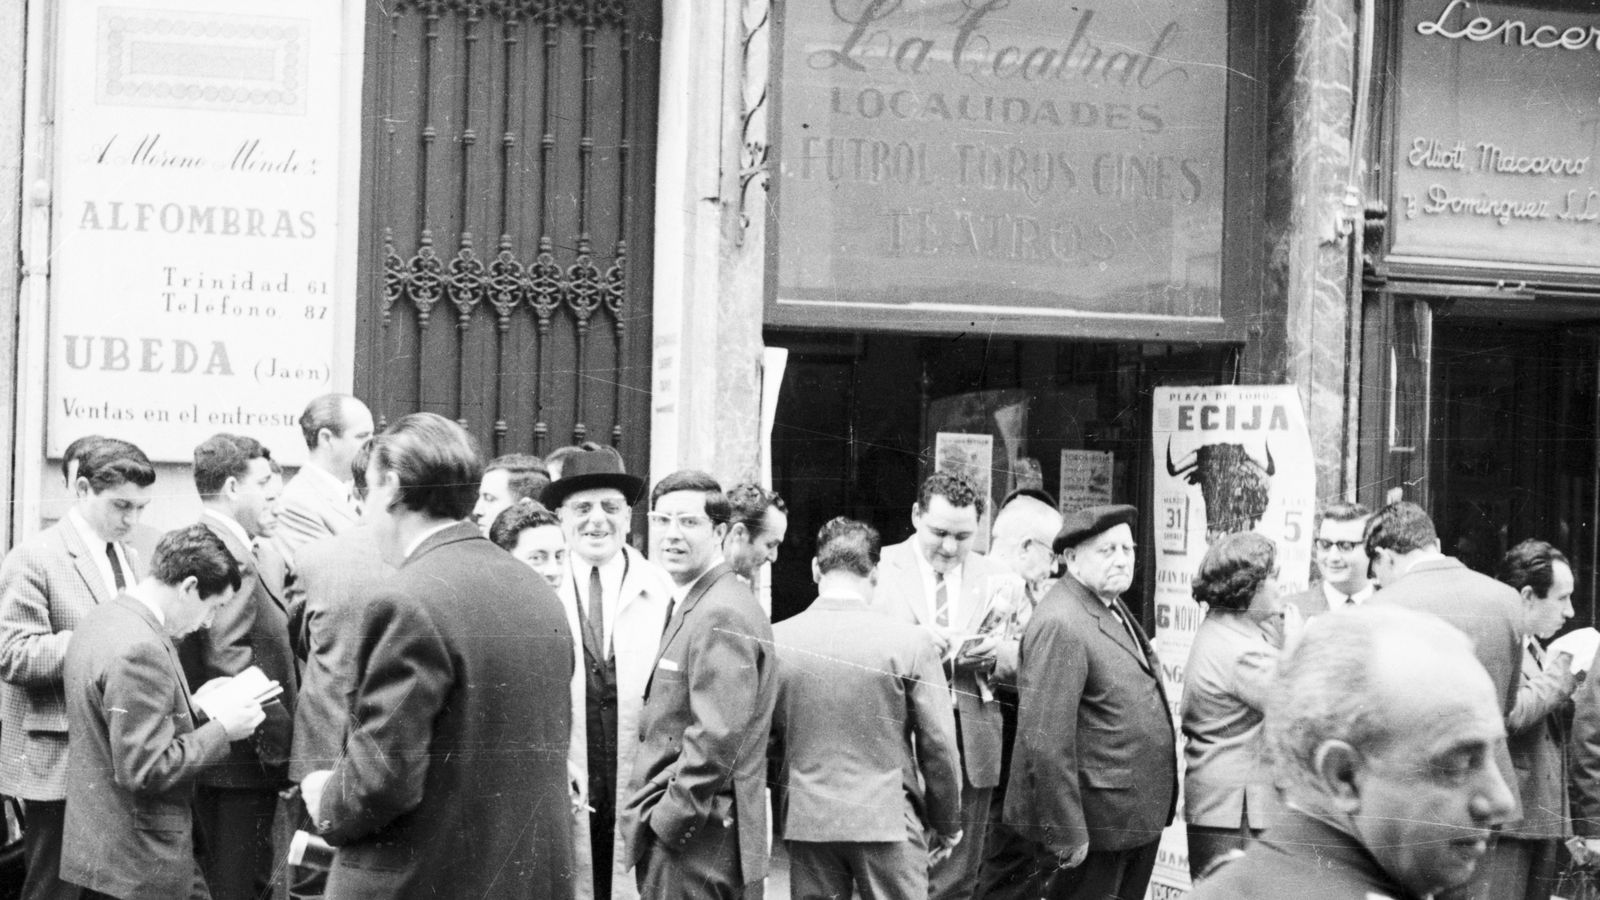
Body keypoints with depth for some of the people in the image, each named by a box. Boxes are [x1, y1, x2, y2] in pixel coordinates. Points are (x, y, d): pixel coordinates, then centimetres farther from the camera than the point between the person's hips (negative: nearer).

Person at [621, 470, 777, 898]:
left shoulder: (721, 616, -16)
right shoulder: (693, 606, 16)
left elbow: (717, 737, -23)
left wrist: (668, 819, -17)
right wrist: (653, 813, 14)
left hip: (694, 837, -10)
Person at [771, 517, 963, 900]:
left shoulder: (776, 640, -3)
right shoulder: (911, 642, -9)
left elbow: (764, 739, 3)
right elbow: (938, 744, -5)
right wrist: (946, 821, 9)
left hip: (805, 821, 3)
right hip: (888, 821, -2)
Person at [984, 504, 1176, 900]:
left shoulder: (1113, 607, 10)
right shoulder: (1061, 625, -20)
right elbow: (1045, 741, -24)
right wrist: (1066, 834, -23)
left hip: (1136, 820, 9)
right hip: (1095, 825, -9)